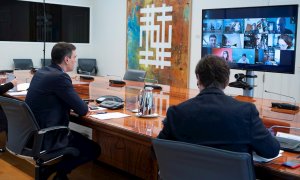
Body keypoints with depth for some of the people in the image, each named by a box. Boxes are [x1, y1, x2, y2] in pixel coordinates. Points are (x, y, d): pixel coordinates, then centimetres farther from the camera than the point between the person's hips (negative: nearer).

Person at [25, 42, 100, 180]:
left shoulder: (40, 72, 8)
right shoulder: (60, 77, -21)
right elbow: (82, 110, -17)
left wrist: (77, 105, 8)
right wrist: (84, 107, 6)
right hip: (46, 138, -9)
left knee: (81, 137, 27)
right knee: (94, 149, 5)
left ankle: (53, 169, 18)